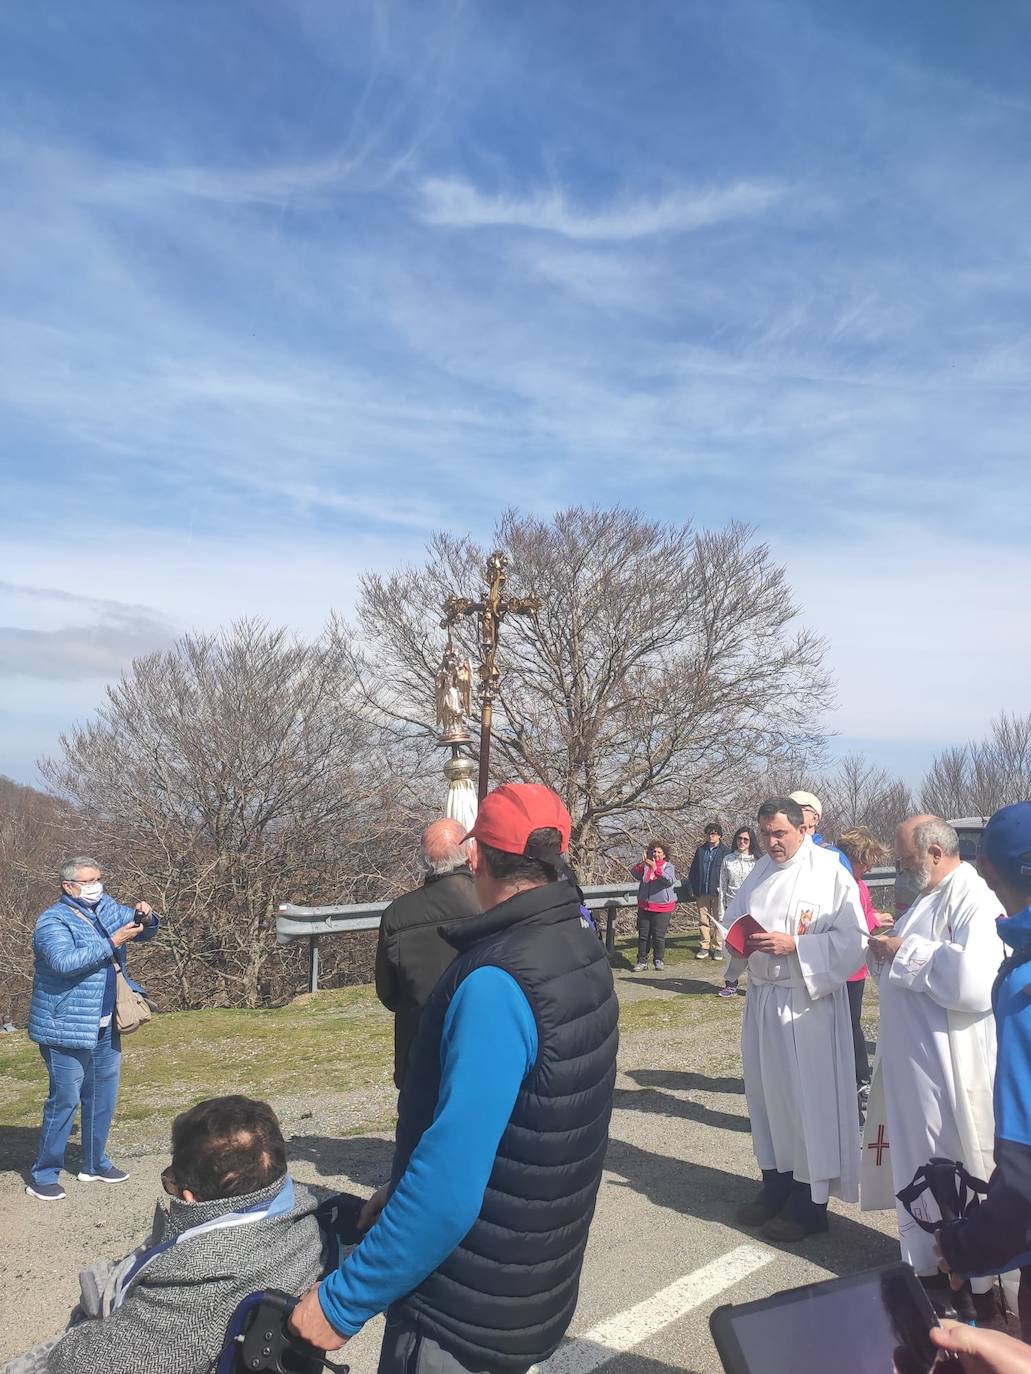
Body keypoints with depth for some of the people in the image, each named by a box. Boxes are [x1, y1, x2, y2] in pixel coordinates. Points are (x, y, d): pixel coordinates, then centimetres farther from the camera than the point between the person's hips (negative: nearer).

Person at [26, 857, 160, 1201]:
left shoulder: (106, 907, 6)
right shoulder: (53, 922, -16)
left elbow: (146, 932, 14)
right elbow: (64, 962, -32)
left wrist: (145, 918, -9)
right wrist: (112, 942, -32)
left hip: (105, 1027, 8)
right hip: (66, 1029, -8)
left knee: (103, 1097, 16)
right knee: (65, 1101, -1)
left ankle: (94, 1164, 31)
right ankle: (44, 1176, 14)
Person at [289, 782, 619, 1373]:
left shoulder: (498, 983, -30)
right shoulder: (583, 949, -1)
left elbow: (449, 1187, -31)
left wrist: (341, 1302, -20)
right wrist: (403, 1193, 14)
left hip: (467, 1313, -8)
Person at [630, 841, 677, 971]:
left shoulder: (668, 866, -1)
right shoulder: (645, 865, 7)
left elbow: (670, 881, -20)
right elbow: (635, 873, -11)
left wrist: (656, 869, -32)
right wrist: (641, 864, -29)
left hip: (662, 907, -3)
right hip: (644, 906, 3)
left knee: (659, 935, 1)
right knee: (643, 935, 5)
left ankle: (659, 960, 17)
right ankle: (642, 961, 13)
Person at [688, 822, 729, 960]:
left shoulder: (725, 852, -3)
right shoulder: (700, 850, 10)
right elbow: (693, 870, 14)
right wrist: (692, 887, 9)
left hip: (717, 891, -4)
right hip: (702, 892, 4)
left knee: (717, 920, 2)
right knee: (703, 920, 8)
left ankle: (718, 947, 11)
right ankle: (705, 947, 15)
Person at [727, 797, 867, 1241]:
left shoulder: (831, 873, -10)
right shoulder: (759, 874, 8)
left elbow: (852, 939, -14)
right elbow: (731, 922, 16)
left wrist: (794, 945, -22)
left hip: (808, 1001, -6)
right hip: (762, 997, 6)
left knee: (809, 1097, 0)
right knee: (765, 1090, 13)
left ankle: (811, 1200, 15)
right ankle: (776, 1182, 29)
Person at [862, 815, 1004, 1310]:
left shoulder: (972, 898, -19)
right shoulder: (932, 897, 13)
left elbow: (974, 980, -32)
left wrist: (905, 952, -22)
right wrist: (887, 949, 4)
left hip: (949, 1067, -10)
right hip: (914, 1060, 10)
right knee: (919, 1165, 18)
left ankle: (972, 1283, 19)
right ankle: (927, 1264, 33)